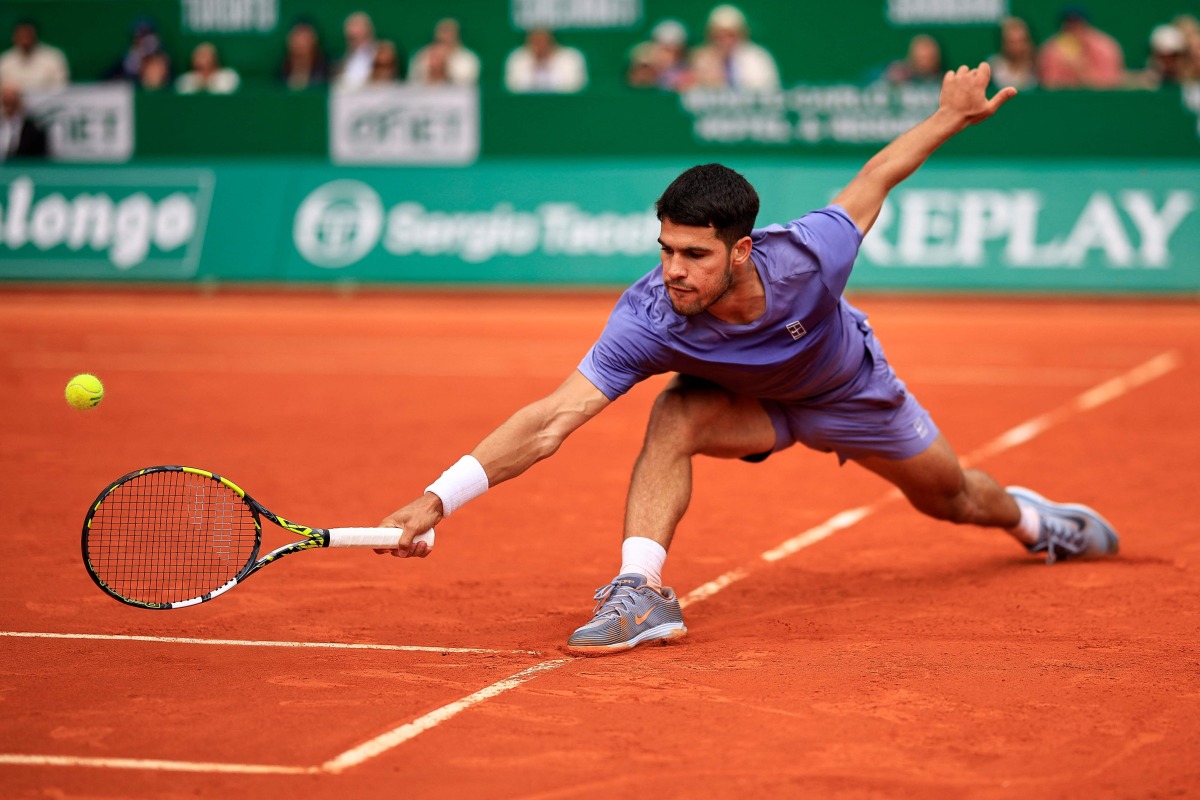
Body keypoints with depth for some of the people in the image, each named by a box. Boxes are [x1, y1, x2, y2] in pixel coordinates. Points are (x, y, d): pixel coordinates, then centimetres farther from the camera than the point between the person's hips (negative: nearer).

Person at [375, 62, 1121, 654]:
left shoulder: (807, 257, -43)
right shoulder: (647, 319, -43)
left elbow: (872, 181, -22)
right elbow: (552, 421, -49)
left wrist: (953, 115, -12)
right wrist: (442, 496, -60)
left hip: (847, 388, 1)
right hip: (750, 401, -1)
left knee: (949, 494, 21)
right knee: (676, 415, -35)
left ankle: (1030, 516, 57)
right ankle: (641, 590, -34)